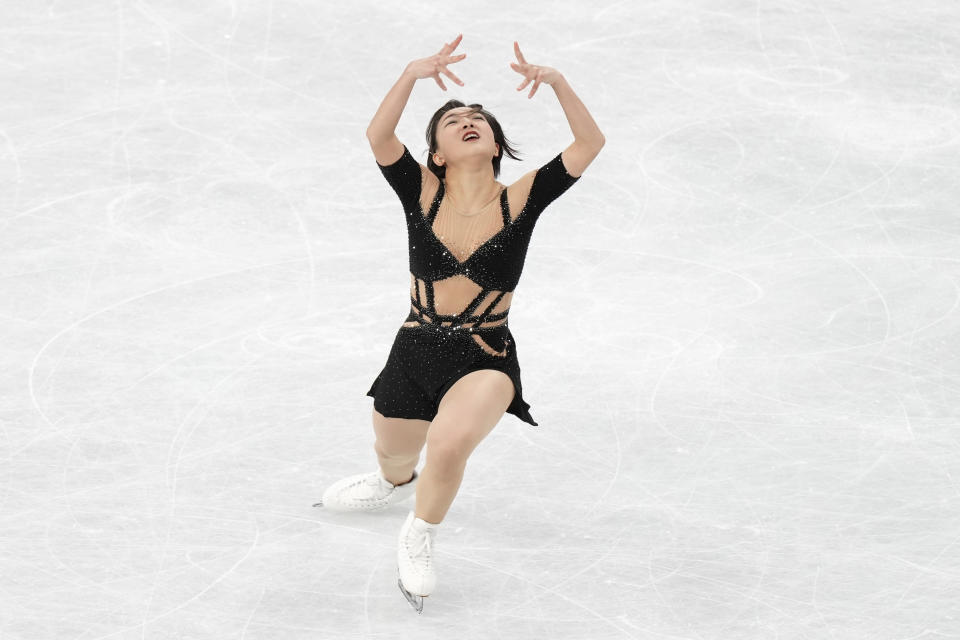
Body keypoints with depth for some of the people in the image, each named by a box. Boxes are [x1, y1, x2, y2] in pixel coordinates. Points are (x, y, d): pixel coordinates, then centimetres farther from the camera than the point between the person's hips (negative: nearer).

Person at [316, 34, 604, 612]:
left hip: (486, 361, -3)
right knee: (394, 458, 24)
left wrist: (558, 83, -30)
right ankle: (396, 486, 66)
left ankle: (419, 540, 2)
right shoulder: (424, 195, -6)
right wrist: (413, 75, -36)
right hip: (415, 352, 3)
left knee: (450, 443, -30)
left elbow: (590, 144, -18)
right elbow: (378, 136, -24)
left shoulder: (519, 202, -8)